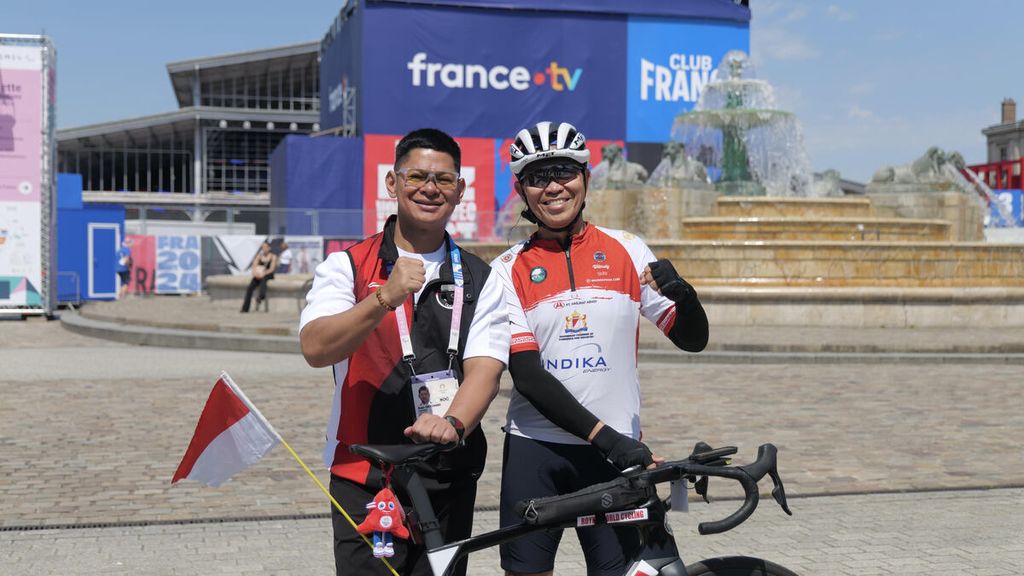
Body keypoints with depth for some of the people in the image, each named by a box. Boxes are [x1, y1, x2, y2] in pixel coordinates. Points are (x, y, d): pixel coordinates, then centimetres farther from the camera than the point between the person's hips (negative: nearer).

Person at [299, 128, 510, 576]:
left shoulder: (480, 281, 6)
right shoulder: (346, 266, 1)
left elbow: (484, 368, -8)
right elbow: (315, 349, -14)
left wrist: (453, 422, -28)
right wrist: (385, 299, -28)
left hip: (449, 483, 2)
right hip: (363, 479, -2)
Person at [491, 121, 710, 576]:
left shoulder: (626, 251, 4)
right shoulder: (508, 270, 0)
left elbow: (693, 339, 8)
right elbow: (526, 374, -8)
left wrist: (682, 292, -15)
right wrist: (603, 435, -18)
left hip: (616, 452, 1)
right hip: (534, 451, 0)